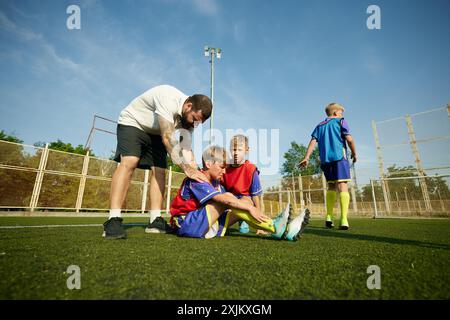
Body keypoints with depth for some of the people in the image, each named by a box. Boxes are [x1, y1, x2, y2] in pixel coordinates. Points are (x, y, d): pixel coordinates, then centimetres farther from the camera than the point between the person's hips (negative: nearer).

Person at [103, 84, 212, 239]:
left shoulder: (189, 117, -11)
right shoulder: (168, 99, -34)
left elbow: (186, 149, -15)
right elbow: (167, 139, -40)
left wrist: (196, 173, -26)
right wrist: (187, 168, -43)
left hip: (154, 133, 7)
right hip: (132, 123, -6)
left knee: (159, 171, -8)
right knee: (129, 163, -28)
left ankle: (155, 220, -6)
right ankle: (113, 220, -30)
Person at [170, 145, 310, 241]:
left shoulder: (216, 183, 13)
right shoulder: (196, 180, -16)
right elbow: (224, 199, -27)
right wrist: (249, 207, -28)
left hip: (206, 226, 8)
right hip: (186, 224, -8)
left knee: (239, 209, -8)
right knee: (228, 198, -24)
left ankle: (281, 229, -18)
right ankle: (275, 228, -26)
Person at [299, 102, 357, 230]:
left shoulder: (319, 126, 20)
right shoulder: (340, 122, 8)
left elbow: (313, 141, 6)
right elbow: (349, 139, -3)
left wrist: (306, 158, -2)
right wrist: (354, 153, 10)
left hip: (325, 159, 5)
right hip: (339, 157, -4)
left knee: (331, 186, 15)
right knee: (342, 186, -7)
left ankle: (329, 217, 9)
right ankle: (344, 220, -14)